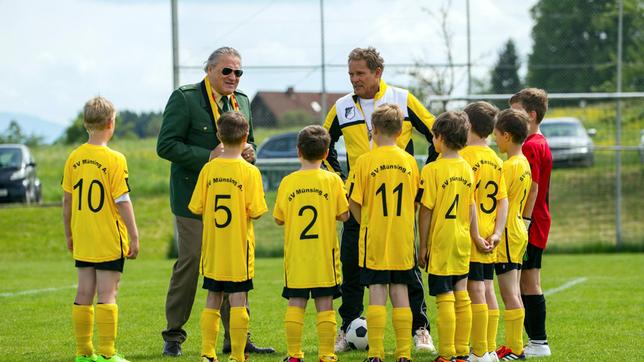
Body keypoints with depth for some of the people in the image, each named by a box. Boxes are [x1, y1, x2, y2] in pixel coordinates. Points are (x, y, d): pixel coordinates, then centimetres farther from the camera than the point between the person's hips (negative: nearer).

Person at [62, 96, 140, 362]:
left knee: (84, 293, 10)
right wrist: (134, 236, -7)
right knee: (107, 294, -3)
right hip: (109, 240, -5)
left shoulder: (74, 158, 2)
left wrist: (69, 234, 18)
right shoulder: (114, 159, -13)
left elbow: (67, 201, 7)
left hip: (82, 240, 5)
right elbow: (122, 202, -13)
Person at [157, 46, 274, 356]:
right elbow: (166, 145, -13)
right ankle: (173, 336, 8)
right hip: (194, 197, -6)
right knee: (191, 261, -4)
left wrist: (249, 153, -1)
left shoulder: (241, 102, 13)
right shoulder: (184, 98, -8)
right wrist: (208, 157, -21)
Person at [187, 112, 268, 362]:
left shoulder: (209, 169, -2)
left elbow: (196, 208, -1)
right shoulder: (250, 172, -11)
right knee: (238, 300, 1)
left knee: (212, 300, 11)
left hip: (212, 248, 3)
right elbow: (255, 211, -12)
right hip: (239, 248, -3)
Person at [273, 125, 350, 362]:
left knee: (295, 303, 5)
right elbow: (344, 215, -2)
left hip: (295, 254, 1)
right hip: (324, 254, -1)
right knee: (324, 304, 3)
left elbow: (279, 218, 4)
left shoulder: (288, 182, -2)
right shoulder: (332, 181, -5)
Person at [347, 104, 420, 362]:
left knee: (377, 294, 0)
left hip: (374, 237, -3)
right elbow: (416, 203, 8)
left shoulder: (365, 161, -8)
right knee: (400, 293, 7)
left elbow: (354, 203, -4)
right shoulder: (410, 162, 2)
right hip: (402, 239, 3)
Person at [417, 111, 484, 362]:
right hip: (462, 242, 6)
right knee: (461, 296, 11)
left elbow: (426, 210, -11)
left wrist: (423, 245, -5)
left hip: (440, 242, -6)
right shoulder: (467, 168, 4)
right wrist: (475, 236, 11)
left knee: (445, 298, -3)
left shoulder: (433, 170, -12)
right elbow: (471, 206, 6)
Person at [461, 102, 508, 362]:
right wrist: (496, 233, 3)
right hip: (488, 237, 8)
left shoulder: (466, 156, -13)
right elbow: (503, 200, 7)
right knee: (488, 290, 12)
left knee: (475, 291, -6)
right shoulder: (496, 160, 10)